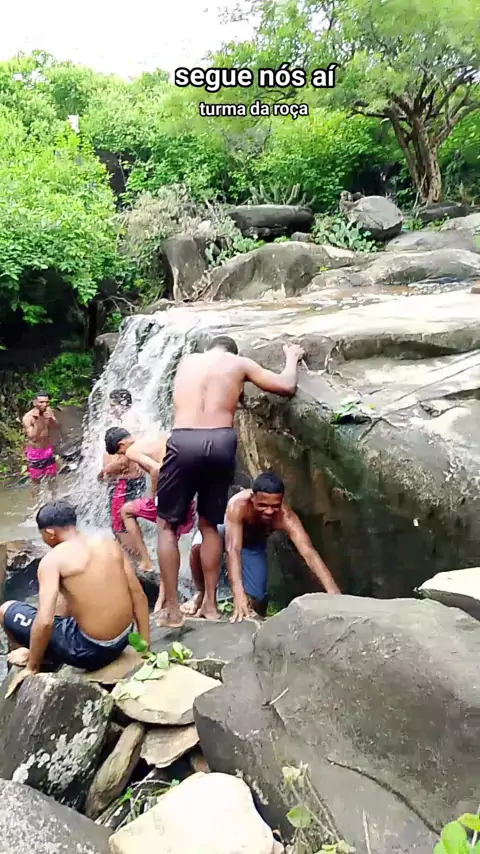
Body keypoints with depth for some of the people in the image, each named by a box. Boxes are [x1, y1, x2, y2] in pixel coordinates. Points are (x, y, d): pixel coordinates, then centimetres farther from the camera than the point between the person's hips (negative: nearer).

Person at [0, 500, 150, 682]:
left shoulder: (53, 559, -14)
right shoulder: (110, 544, 2)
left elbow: (45, 621, -21)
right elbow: (139, 596, 3)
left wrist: (31, 667, -4)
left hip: (91, 651, -6)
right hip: (122, 641, 7)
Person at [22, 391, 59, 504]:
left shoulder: (49, 412, -5)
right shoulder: (28, 417, -20)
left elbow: (56, 428, -6)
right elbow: (32, 437, -24)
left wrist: (50, 419, -24)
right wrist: (37, 421, -30)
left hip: (49, 450, 5)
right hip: (35, 452, -5)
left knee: (52, 478, 18)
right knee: (36, 481, 6)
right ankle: (36, 504, 20)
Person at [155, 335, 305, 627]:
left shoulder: (187, 360, 24)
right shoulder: (239, 363, 16)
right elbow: (287, 386, 13)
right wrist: (292, 357, 33)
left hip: (184, 442, 0)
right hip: (221, 443, 0)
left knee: (167, 526, 14)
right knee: (210, 525, 19)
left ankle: (172, 608, 11)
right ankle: (210, 603, 23)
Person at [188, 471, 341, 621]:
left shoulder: (285, 516, -38)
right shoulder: (238, 505, -44)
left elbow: (309, 553, -46)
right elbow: (233, 549, -51)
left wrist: (334, 593, -56)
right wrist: (238, 594, -63)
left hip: (253, 544, 2)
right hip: (225, 528, -2)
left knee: (256, 605, -9)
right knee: (199, 546, -37)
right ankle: (204, 594, -7)